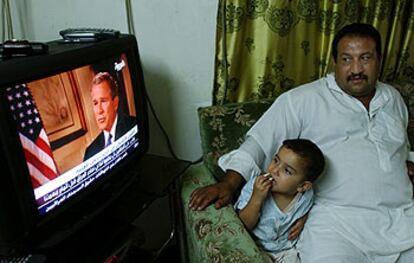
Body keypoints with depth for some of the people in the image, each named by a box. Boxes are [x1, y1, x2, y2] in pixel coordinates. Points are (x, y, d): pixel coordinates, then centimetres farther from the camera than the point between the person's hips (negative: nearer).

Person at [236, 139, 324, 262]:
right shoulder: (256, 185, -22)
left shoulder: (306, 196, -14)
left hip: (285, 249, 2)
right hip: (255, 246, -2)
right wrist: (256, 199, -33)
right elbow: (243, 226, -20)